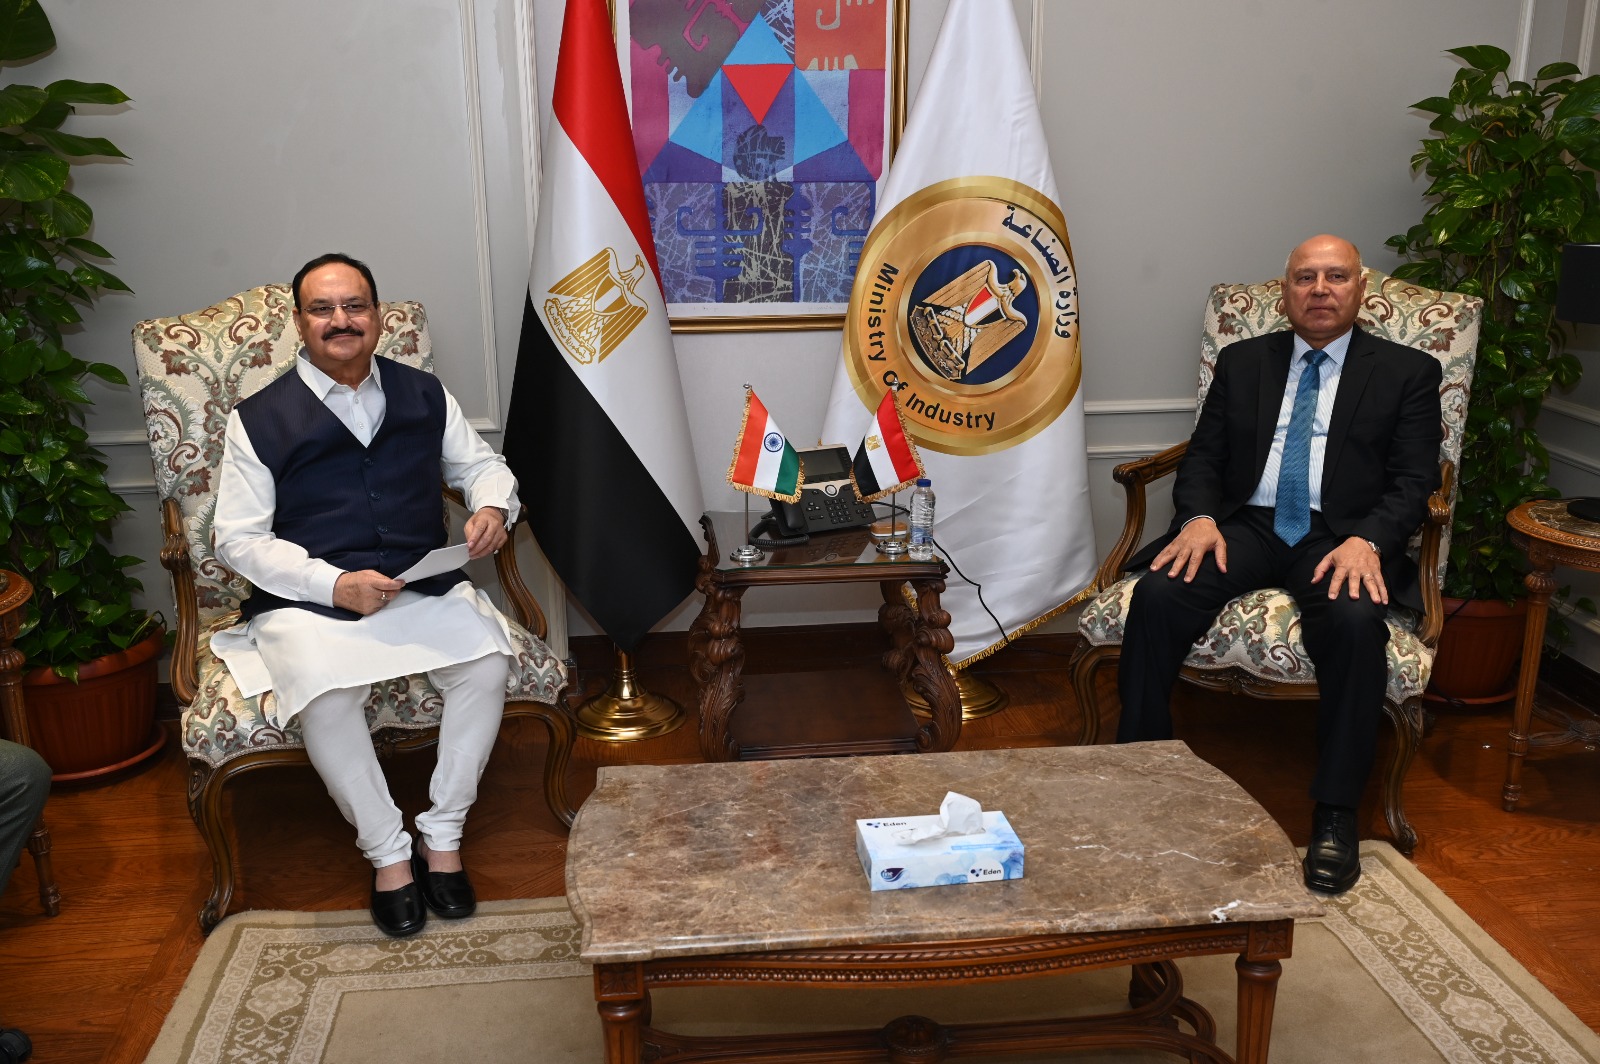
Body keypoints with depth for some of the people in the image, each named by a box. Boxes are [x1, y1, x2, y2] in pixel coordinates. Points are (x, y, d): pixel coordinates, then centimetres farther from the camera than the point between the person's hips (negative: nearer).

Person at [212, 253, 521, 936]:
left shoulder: (423, 395, 11)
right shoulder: (260, 419, 2)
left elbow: (481, 465, 20)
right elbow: (238, 539, -1)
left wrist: (493, 506, -6)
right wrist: (335, 584, -16)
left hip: (425, 587, 3)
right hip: (308, 600, -2)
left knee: (486, 664, -26)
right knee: (326, 696, -32)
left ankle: (443, 836, -7)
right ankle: (388, 853, -10)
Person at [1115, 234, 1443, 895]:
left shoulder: (1407, 373, 11)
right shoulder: (1242, 362, 18)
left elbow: (1413, 481, 2)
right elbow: (1202, 456, 12)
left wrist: (1365, 541, -19)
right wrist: (1199, 517, -10)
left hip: (1339, 538, -2)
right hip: (1245, 525, 2)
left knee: (1356, 623, -35)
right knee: (1157, 596, -27)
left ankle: (1335, 816, -21)